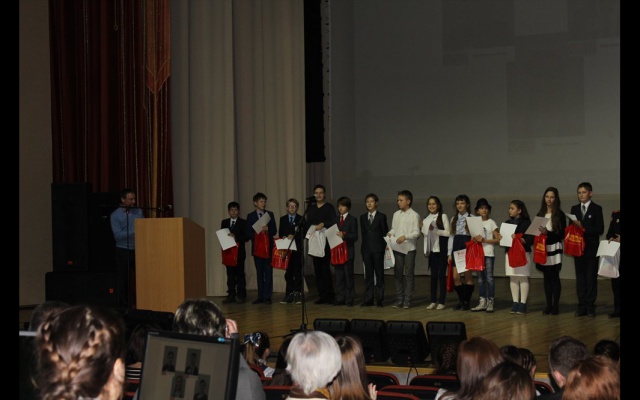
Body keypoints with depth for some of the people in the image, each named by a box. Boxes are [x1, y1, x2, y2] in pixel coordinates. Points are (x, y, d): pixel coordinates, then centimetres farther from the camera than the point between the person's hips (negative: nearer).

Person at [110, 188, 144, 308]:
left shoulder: (138, 211, 9)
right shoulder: (115, 215, -3)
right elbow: (118, 235, -12)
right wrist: (133, 232, -20)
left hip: (138, 249, 3)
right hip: (123, 250, -3)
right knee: (123, 279, 3)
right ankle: (124, 306, 10)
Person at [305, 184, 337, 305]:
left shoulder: (329, 207, 2)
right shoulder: (310, 208, 17)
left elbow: (333, 221, -11)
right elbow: (307, 224, 18)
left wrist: (323, 224, -26)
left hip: (325, 242, -5)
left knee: (325, 268, -10)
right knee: (317, 270, 3)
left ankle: (329, 295, -4)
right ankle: (322, 296, 7)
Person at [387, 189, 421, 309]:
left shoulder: (414, 215, -4)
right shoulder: (396, 214, 11)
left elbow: (417, 233, -8)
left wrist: (405, 236, -21)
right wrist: (390, 233, -6)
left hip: (409, 248, -5)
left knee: (409, 275, 1)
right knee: (397, 274, 6)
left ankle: (407, 300, 5)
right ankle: (399, 300, 13)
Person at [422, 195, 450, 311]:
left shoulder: (443, 216, -5)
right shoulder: (427, 219, 11)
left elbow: (448, 233, -10)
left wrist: (435, 230, -18)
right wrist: (422, 228, 1)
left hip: (442, 249, -5)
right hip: (432, 249, 5)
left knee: (441, 275, -2)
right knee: (433, 275, 6)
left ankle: (441, 302, 2)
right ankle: (433, 301, 10)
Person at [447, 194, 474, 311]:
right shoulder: (454, 219, 13)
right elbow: (451, 236, 12)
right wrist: (449, 253, 7)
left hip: (467, 248, -4)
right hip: (456, 248, 4)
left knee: (467, 276, 0)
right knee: (456, 277, 0)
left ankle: (467, 302, 9)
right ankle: (461, 300, 13)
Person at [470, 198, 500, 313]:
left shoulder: (491, 223, 1)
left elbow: (498, 240, -4)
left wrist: (484, 240, -14)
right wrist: (474, 239, -5)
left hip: (488, 253, -4)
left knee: (489, 277, -6)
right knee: (480, 278, 6)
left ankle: (490, 302, -3)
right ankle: (482, 302, 11)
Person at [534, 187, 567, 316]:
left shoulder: (560, 214, -3)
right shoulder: (540, 214, 11)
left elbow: (562, 234, -7)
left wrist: (547, 233, -19)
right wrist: (540, 233, -7)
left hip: (555, 249, -4)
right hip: (543, 249, 4)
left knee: (555, 277, -3)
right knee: (546, 277, 5)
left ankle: (556, 306, 1)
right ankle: (548, 305, 9)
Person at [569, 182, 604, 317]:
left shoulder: (597, 209, -2)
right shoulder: (574, 208, 12)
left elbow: (600, 229, -9)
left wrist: (583, 228, -17)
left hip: (591, 248, -4)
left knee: (591, 278, -1)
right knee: (580, 278, 5)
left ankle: (590, 306, 3)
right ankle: (582, 306, 9)